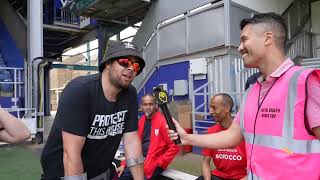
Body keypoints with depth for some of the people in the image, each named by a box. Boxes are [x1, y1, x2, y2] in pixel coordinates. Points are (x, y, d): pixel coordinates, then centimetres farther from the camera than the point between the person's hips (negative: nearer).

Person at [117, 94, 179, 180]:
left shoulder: (163, 121, -13)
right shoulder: (141, 121, 8)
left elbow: (174, 146, -15)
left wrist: (159, 162, -14)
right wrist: (124, 164, 5)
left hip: (154, 162, -6)